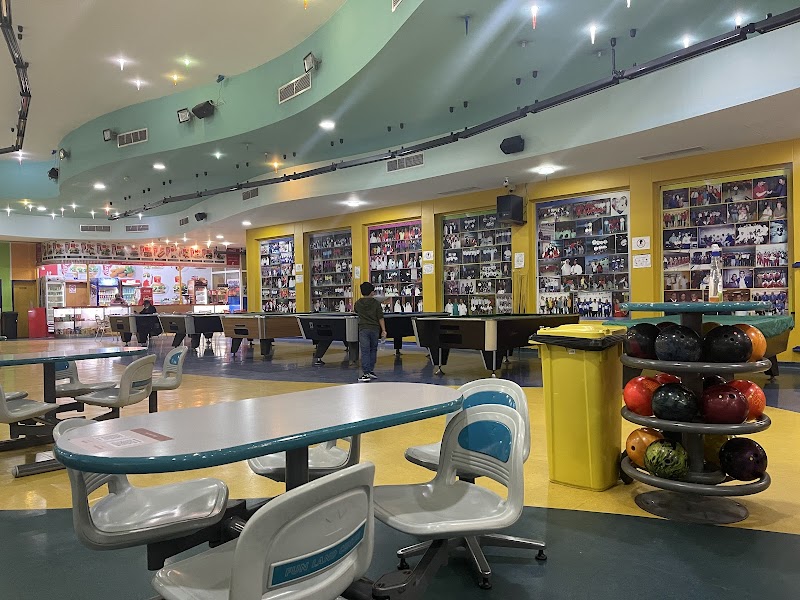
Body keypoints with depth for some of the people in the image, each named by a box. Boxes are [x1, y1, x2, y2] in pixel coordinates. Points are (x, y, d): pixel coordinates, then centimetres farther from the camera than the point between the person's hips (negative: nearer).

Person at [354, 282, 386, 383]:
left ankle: (366, 374, -9)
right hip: (375, 329, 0)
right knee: (373, 350, 15)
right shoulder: (376, 303, -2)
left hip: (363, 329, 0)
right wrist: (383, 330, 0)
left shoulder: (358, 303, 3)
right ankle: (370, 371, 19)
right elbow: (380, 318, -4)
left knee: (365, 351, -3)